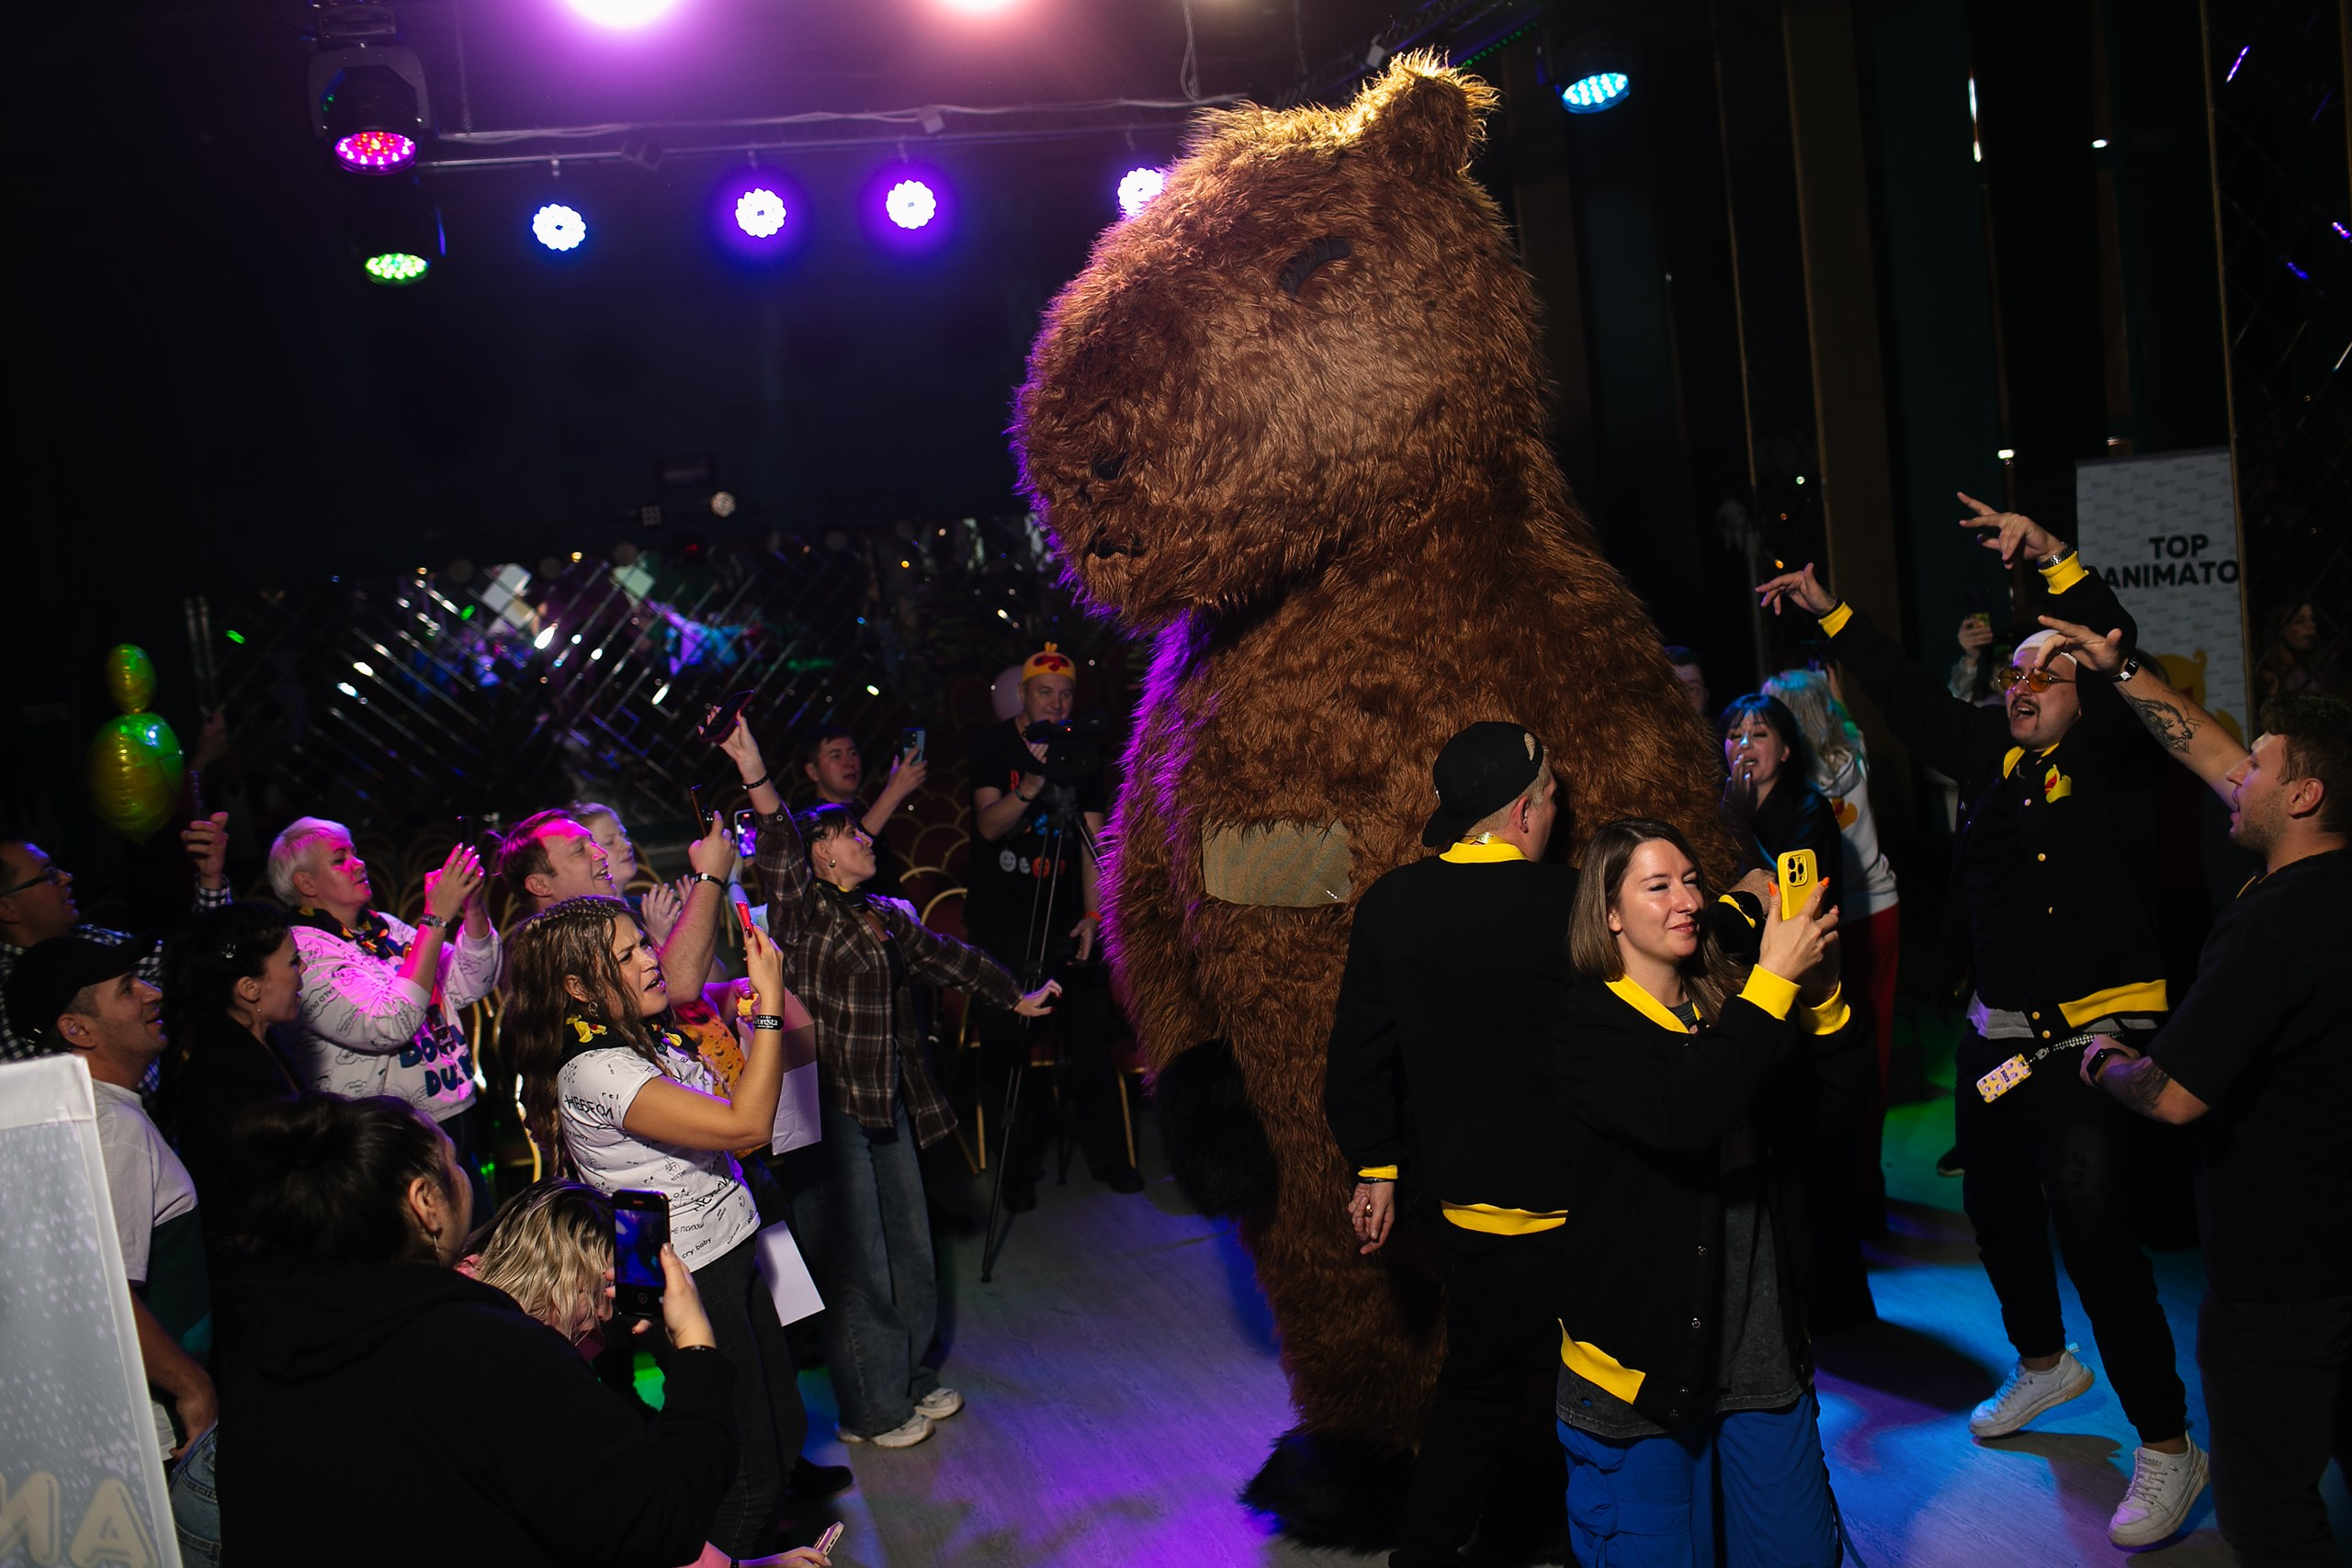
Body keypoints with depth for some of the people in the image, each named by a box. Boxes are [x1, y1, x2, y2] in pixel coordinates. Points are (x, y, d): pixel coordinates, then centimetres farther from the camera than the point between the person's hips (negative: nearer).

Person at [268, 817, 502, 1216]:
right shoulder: (305, 952, -12)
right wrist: (437, 918, -24)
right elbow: (389, 1025, -26)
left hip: (460, 1127, 7)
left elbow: (469, 986, 7)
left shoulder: (384, 927, 12)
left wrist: (474, 906, -9)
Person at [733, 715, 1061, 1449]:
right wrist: (756, 778, -45)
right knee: (857, 1266, 1)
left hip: (888, 1104, 8)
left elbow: (949, 958, 26)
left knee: (909, 1252, 18)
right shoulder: (800, 912, -10)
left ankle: (912, 1379, 36)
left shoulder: (885, 917, 13)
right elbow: (780, 854, -28)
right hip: (828, 1109, -8)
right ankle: (871, 1410, 16)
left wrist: (1018, 999, 35)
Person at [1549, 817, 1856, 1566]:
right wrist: (1774, 981, -26)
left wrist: (1819, 989, -15)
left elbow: (1834, 1095, 1)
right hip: (1642, 1356, -5)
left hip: (1763, 1347, 6)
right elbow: (1683, 1114, -30)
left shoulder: (1727, 1002, 5)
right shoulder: (1586, 1024, -13)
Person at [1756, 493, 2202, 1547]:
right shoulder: (1993, 758, 9)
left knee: (2094, 1233, -11)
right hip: (1996, 1039, 7)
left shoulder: (2112, 760, -6)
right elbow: (1908, 699, 15)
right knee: (1997, 1210, 19)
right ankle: (2044, 1364, 44)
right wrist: (1828, 612, 14)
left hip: (2094, 1040, -7)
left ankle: (2166, 1447, 2)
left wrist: (2053, 558, -30)